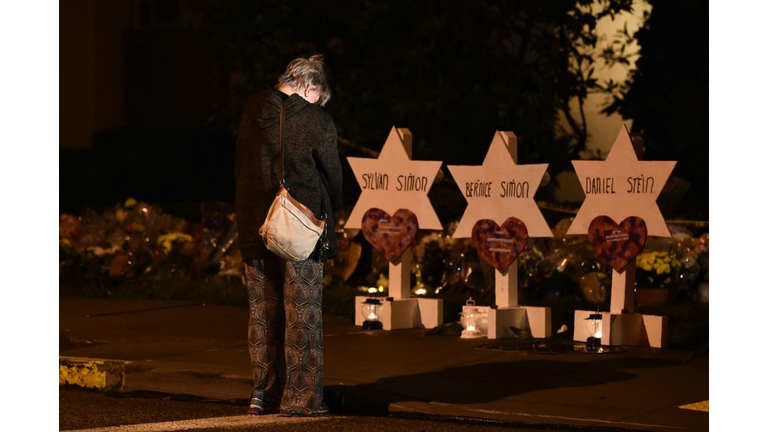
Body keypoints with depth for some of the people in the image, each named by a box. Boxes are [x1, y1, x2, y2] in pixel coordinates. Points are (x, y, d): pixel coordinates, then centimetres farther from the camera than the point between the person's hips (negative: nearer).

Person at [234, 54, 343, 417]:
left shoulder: (251, 114, 5)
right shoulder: (316, 120, -9)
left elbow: (240, 170, 9)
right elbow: (332, 175, -1)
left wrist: (246, 218, 15)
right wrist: (328, 212, 17)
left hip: (254, 227, 5)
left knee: (263, 312, 13)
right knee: (302, 313, 2)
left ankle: (264, 394, 16)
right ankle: (300, 398, 2)